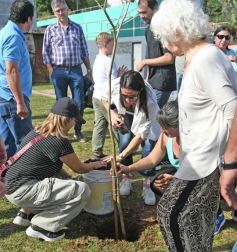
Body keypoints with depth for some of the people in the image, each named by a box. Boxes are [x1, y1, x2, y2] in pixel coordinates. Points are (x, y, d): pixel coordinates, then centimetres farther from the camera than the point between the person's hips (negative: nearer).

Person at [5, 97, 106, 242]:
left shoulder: (37, 132, 10)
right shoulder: (59, 142, -17)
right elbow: (79, 169, -1)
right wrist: (95, 165, 19)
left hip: (13, 186, 10)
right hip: (23, 191, -10)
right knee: (82, 190, -14)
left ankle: (26, 212, 19)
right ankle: (40, 227, -4)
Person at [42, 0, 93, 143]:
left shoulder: (77, 28, 9)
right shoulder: (50, 30, 4)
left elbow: (84, 51, 12)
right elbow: (45, 53, 2)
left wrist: (89, 70, 9)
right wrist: (52, 73, -5)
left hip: (76, 70, 1)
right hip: (59, 71, -1)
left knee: (79, 103, 1)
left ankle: (78, 131, 15)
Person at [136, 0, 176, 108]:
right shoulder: (149, 30, 14)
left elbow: (169, 58, -18)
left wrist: (145, 62, -9)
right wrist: (147, 79, 11)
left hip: (162, 83, -8)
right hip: (153, 82, 8)